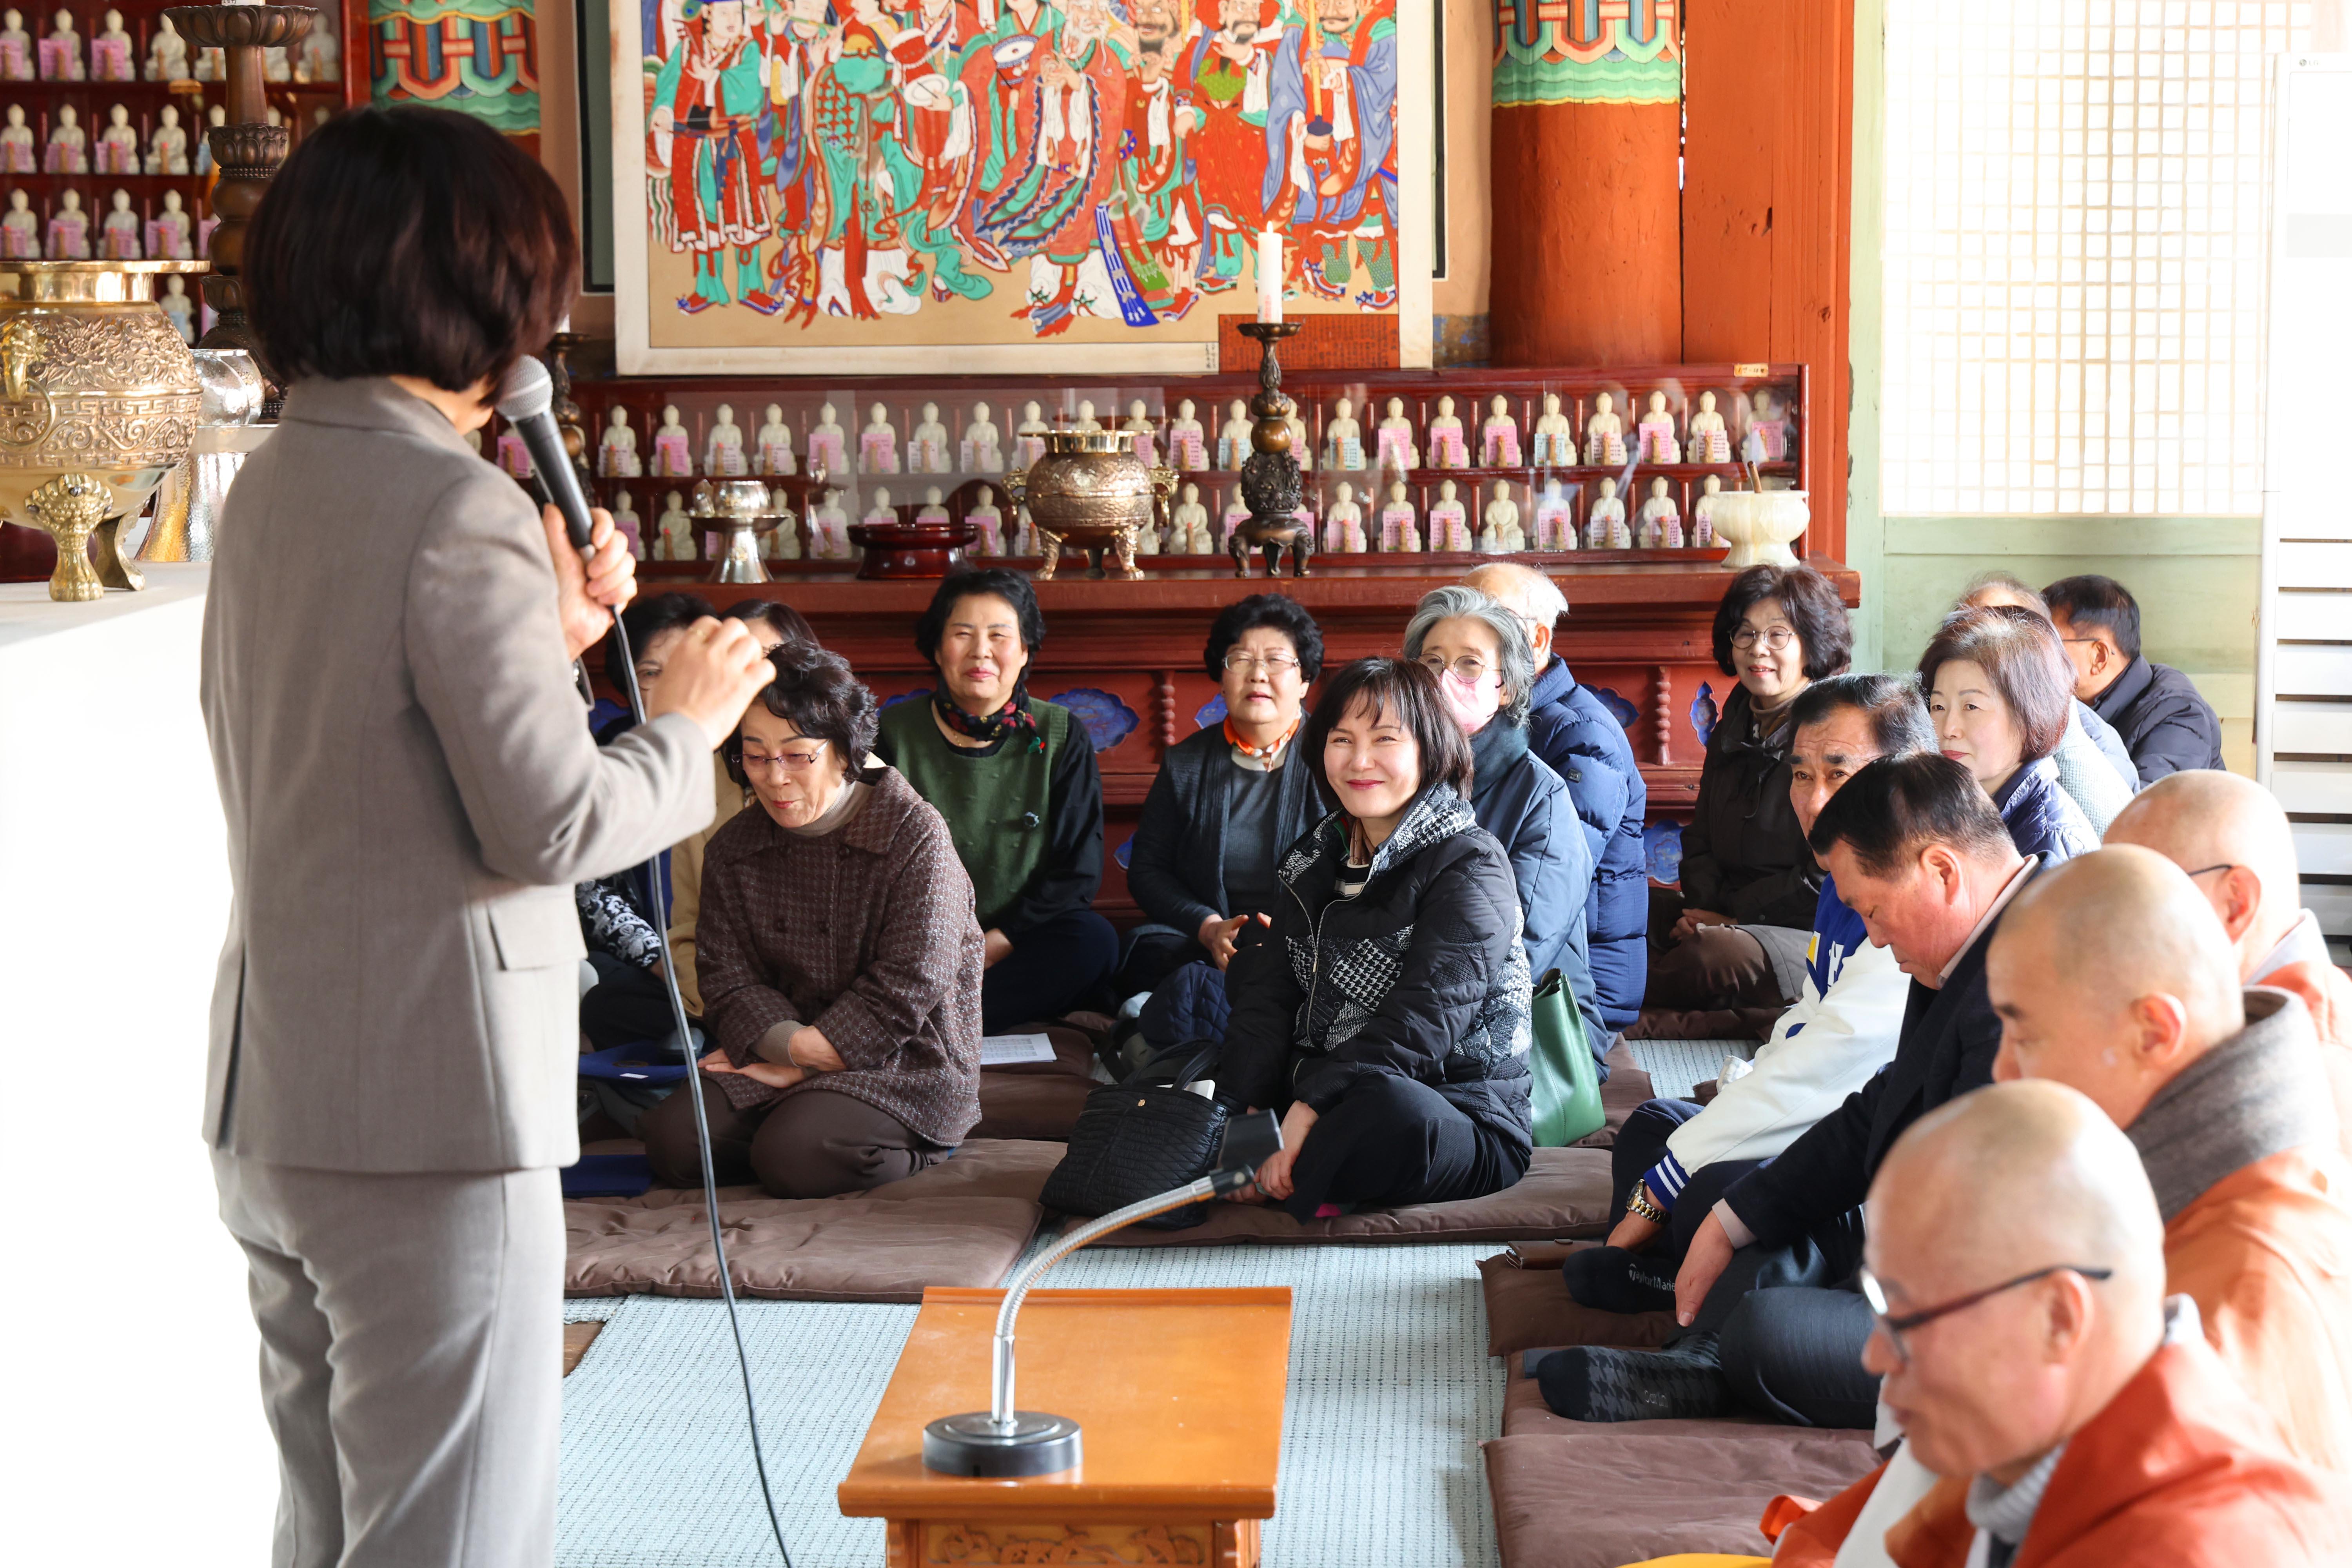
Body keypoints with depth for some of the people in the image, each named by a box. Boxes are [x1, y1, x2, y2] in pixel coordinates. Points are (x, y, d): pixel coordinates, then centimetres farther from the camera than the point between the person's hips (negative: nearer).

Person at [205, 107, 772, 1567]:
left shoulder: (276, 484, 10)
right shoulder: (459, 507, -17)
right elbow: (549, 824, -18)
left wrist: (552, 642, 13)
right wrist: (688, 723, -2)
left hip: (275, 1100, 9)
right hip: (431, 1108, -9)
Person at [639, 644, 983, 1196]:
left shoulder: (916, 834, -10)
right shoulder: (732, 849, 7)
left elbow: (905, 990, -15)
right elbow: (730, 979, 0)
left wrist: (802, 1059, -15)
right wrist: (789, 1043, -20)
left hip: (907, 1067, -5)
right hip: (773, 1064, 5)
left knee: (792, 1158, -31)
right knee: (673, 1140, -20)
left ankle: (912, 1154, -1)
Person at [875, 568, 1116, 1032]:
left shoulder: (1060, 737, 7)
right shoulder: (896, 734, 7)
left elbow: (1078, 870, 3)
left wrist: (998, 942, -11)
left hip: (1019, 947, 1)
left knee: (1095, 941, -33)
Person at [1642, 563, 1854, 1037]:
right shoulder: (1733, 730, 17)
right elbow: (1701, 842, 20)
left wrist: (1735, 916, -12)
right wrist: (1703, 907, -2)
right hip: (1726, 916, 7)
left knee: (1714, 955, -34)